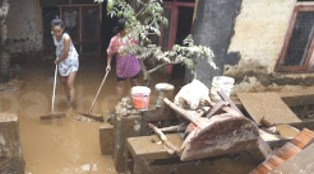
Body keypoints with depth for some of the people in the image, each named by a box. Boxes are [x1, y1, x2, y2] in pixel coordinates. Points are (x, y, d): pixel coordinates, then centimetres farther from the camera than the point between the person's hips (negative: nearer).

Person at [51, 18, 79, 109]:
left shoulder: (66, 38, -31)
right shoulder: (54, 35, -10)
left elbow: (65, 54, -23)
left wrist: (58, 60, -6)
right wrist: (58, 58, 2)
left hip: (71, 61, -7)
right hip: (62, 61, 7)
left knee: (70, 84, -10)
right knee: (64, 82, 18)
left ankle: (71, 107, -6)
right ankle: (68, 101, 37)